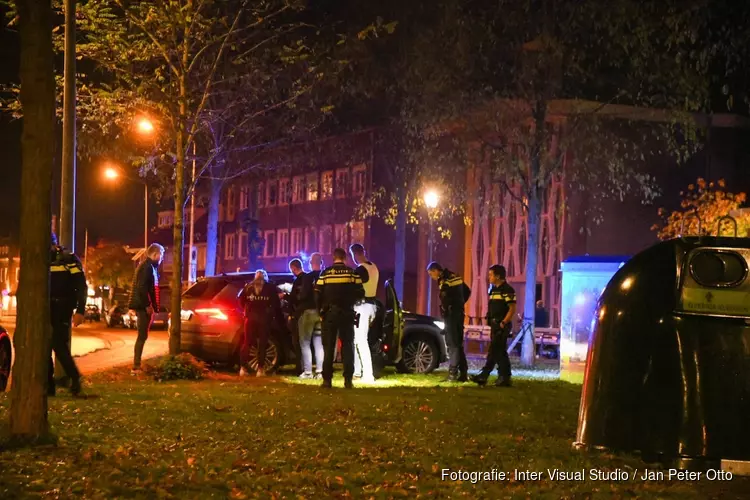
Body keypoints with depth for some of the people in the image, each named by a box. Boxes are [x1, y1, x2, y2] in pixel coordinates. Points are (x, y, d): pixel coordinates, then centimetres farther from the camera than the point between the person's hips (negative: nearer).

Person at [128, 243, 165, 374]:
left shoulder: (147, 266, 17)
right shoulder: (148, 266, -14)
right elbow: (142, 287, -22)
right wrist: (148, 305, -20)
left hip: (142, 306, 10)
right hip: (144, 306, -10)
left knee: (142, 336, 14)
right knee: (142, 336, -9)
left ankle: (137, 365, 18)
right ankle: (136, 367, -9)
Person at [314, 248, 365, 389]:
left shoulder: (325, 274, -2)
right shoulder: (353, 273, -2)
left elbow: (317, 296, -4)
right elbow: (360, 294, -2)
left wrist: (321, 311, 9)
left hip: (329, 313, 0)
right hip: (347, 313, 0)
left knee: (329, 346, 5)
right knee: (347, 346, 5)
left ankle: (327, 379, 1)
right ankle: (348, 380, -2)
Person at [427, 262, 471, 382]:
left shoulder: (444, 281, -16)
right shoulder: (455, 276, 12)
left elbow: (445, 301, -24)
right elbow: (467, 291, 22)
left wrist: (444, 312, -8)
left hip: (451, 314, -9)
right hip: (459, 313, 9)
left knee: (452, 344, -7)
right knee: (458, 344, 13)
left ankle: (453, 374, -8)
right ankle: (463, 373, 15)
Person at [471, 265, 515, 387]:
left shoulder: (507, 290, -12)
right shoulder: (494, 289, 15)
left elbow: (512, 309, -16)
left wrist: (503, 323, -20)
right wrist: (492, 324, 14)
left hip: (502, 325, -9)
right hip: (495, 325, 9)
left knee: (495, 352, -8)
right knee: (500, 352, 9)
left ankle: (484, 376, -9)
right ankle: (505, 378, 11)